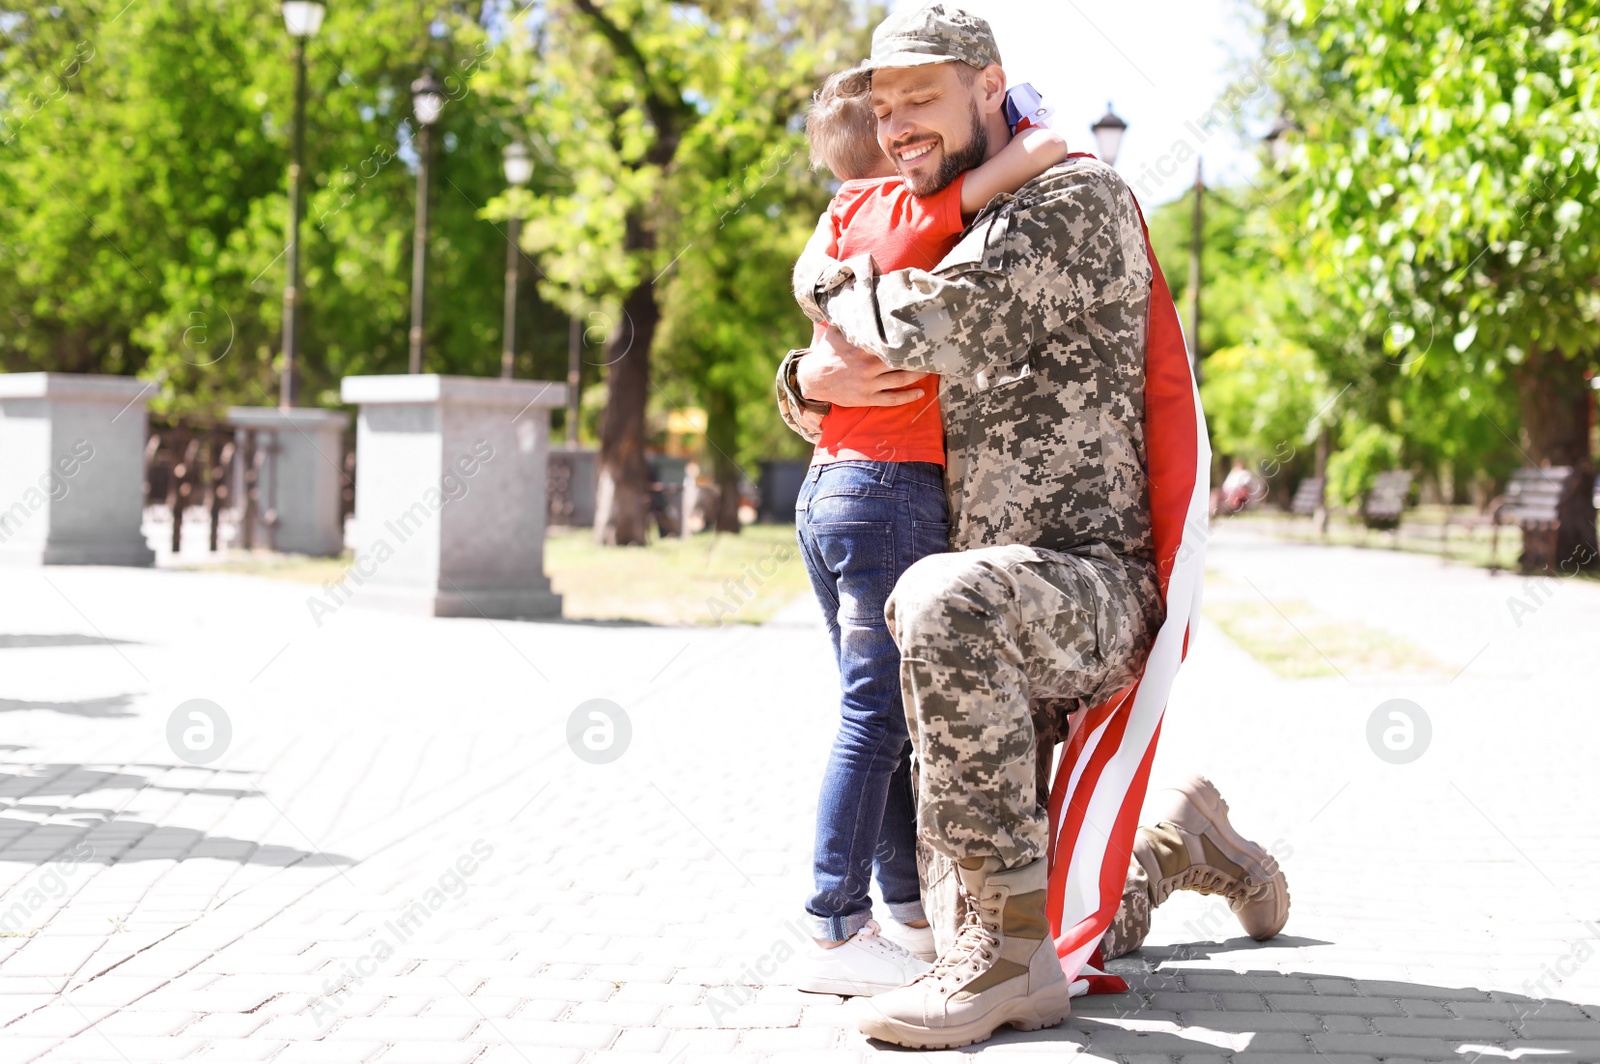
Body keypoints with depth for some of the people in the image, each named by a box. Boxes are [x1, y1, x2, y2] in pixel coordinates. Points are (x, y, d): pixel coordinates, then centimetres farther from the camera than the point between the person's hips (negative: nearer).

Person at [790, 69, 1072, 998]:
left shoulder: (842, 225, 18)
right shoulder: (918, 212, -7)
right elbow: (1040, 146, -21)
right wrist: (1065, 156, -2)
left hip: (827, 487, 9)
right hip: (894, 488, -9)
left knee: (883, 711, 13)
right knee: (878, 715, -6)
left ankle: (914, 911, 22)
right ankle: (838, 934, -4)